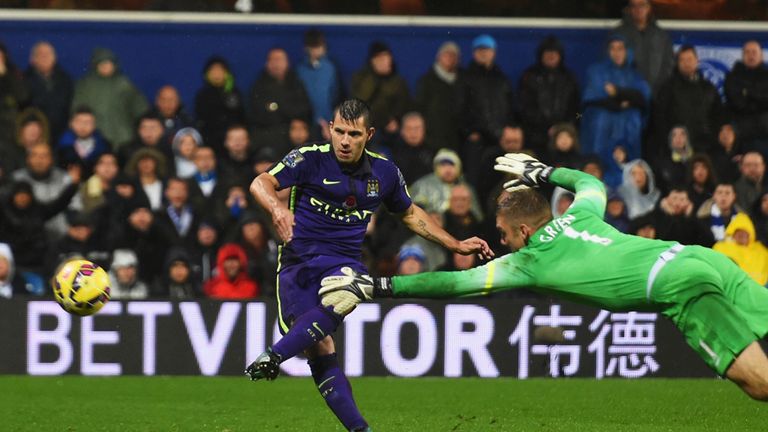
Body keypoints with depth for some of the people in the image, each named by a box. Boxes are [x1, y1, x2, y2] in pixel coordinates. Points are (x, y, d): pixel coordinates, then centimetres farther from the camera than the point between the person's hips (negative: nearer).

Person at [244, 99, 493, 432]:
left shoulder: (384, 173, 8)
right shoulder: (310, 159, -5)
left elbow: (410, 214, 26)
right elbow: (260, 184, -17)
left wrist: (456, 245, 25)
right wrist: (277, 207, -39)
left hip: (343, 264, 2)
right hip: (298, 262, -2)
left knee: (342, 300, -36)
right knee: (320, 351, -16)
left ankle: (274, 357, -43)